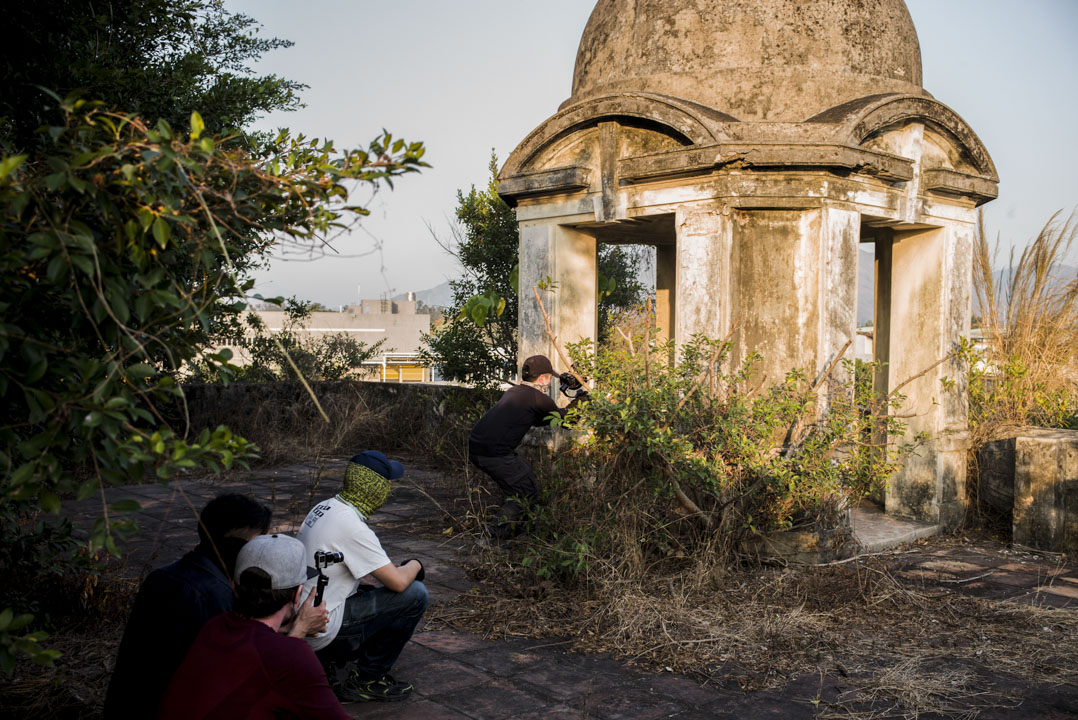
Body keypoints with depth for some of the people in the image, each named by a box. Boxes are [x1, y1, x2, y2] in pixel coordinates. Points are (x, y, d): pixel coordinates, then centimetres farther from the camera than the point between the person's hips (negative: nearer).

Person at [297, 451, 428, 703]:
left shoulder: (325, 507, 4)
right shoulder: (352, 527, -23)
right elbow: (398, 581, -22)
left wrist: (399, 568, 11)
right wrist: (415, 565, 1)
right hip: (323, 629, -9)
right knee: (414, 595, -10)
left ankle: (327, 660, 18)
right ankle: (366, 681, 2)